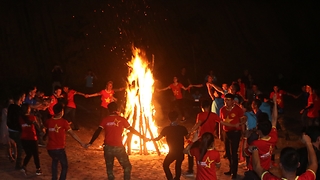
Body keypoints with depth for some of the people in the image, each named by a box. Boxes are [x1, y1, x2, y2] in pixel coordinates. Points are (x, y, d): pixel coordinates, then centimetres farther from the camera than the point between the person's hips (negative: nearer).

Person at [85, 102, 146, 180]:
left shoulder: (105, 119, 2)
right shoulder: (122, 119, -1)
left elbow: (98, 132, -5)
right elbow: (131, 130, 4)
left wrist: (90, 143, -2)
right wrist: (142, 137, 14)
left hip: (108, 147, 2)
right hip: (118, 147, -2)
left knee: (109, 168, 16)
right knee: (127, 167, 12)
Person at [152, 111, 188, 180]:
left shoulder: (166, 129, -9)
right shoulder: (182, 128, -6)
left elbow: (158, 138, -3)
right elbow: (187, 137, 8)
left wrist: (151, 139, 16)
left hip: (172, 152, -2)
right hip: (181, 152, 2)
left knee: (165, 165, 15)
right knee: (178, 166, 23)